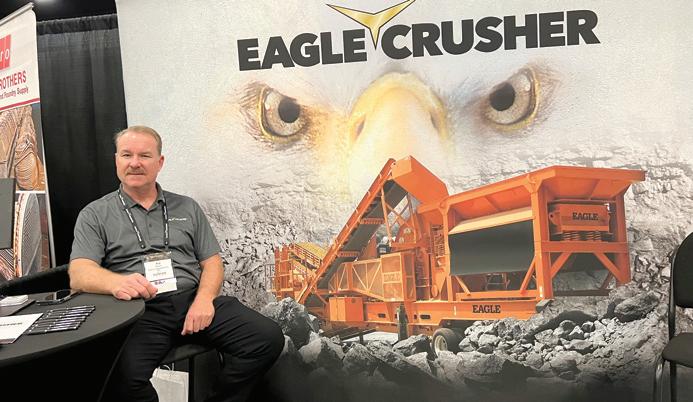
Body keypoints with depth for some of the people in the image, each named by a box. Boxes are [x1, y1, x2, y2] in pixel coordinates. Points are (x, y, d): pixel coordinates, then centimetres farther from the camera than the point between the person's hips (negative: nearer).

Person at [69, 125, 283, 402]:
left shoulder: (186, 207, 18)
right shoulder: (95, 215, 10)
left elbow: (212, 262, 14)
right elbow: (79, 274, -3)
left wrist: (204, 299, -9)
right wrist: (116, 282, -27)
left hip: (193, 300, 3)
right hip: (139, 312, -3)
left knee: (268, 338, -18)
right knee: (121, 377, -35)